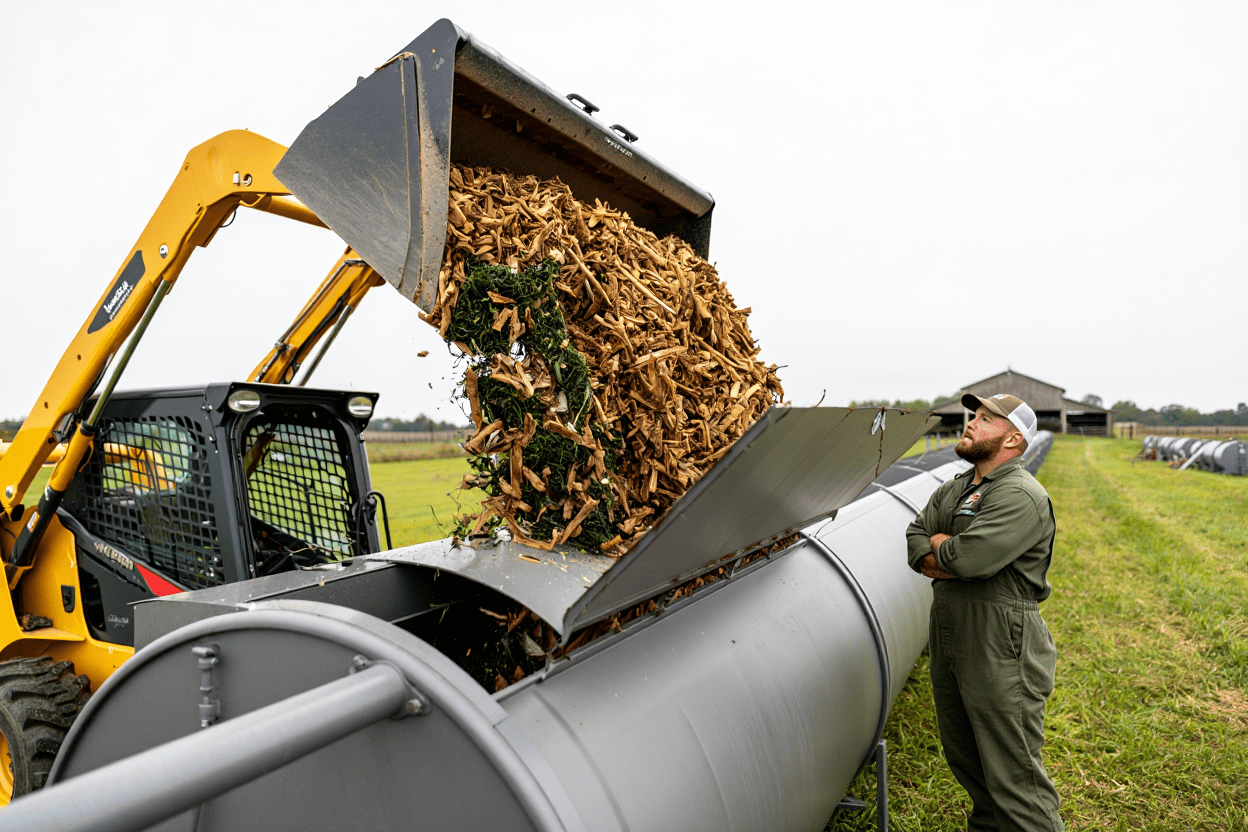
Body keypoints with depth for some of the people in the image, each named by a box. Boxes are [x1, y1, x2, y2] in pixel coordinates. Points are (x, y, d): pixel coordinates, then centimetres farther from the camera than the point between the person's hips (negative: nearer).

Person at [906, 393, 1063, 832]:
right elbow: (915, 539, 3)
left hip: (1000, 652, -9)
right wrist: (952, 559, -16)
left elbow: (965, 557, -27)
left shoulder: (1023, 498, -17)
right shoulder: (952, 490, 12)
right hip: (949, 645, 9)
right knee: (965, 759, 24)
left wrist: (937, 544, -6)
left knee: (1014, 776, 0)